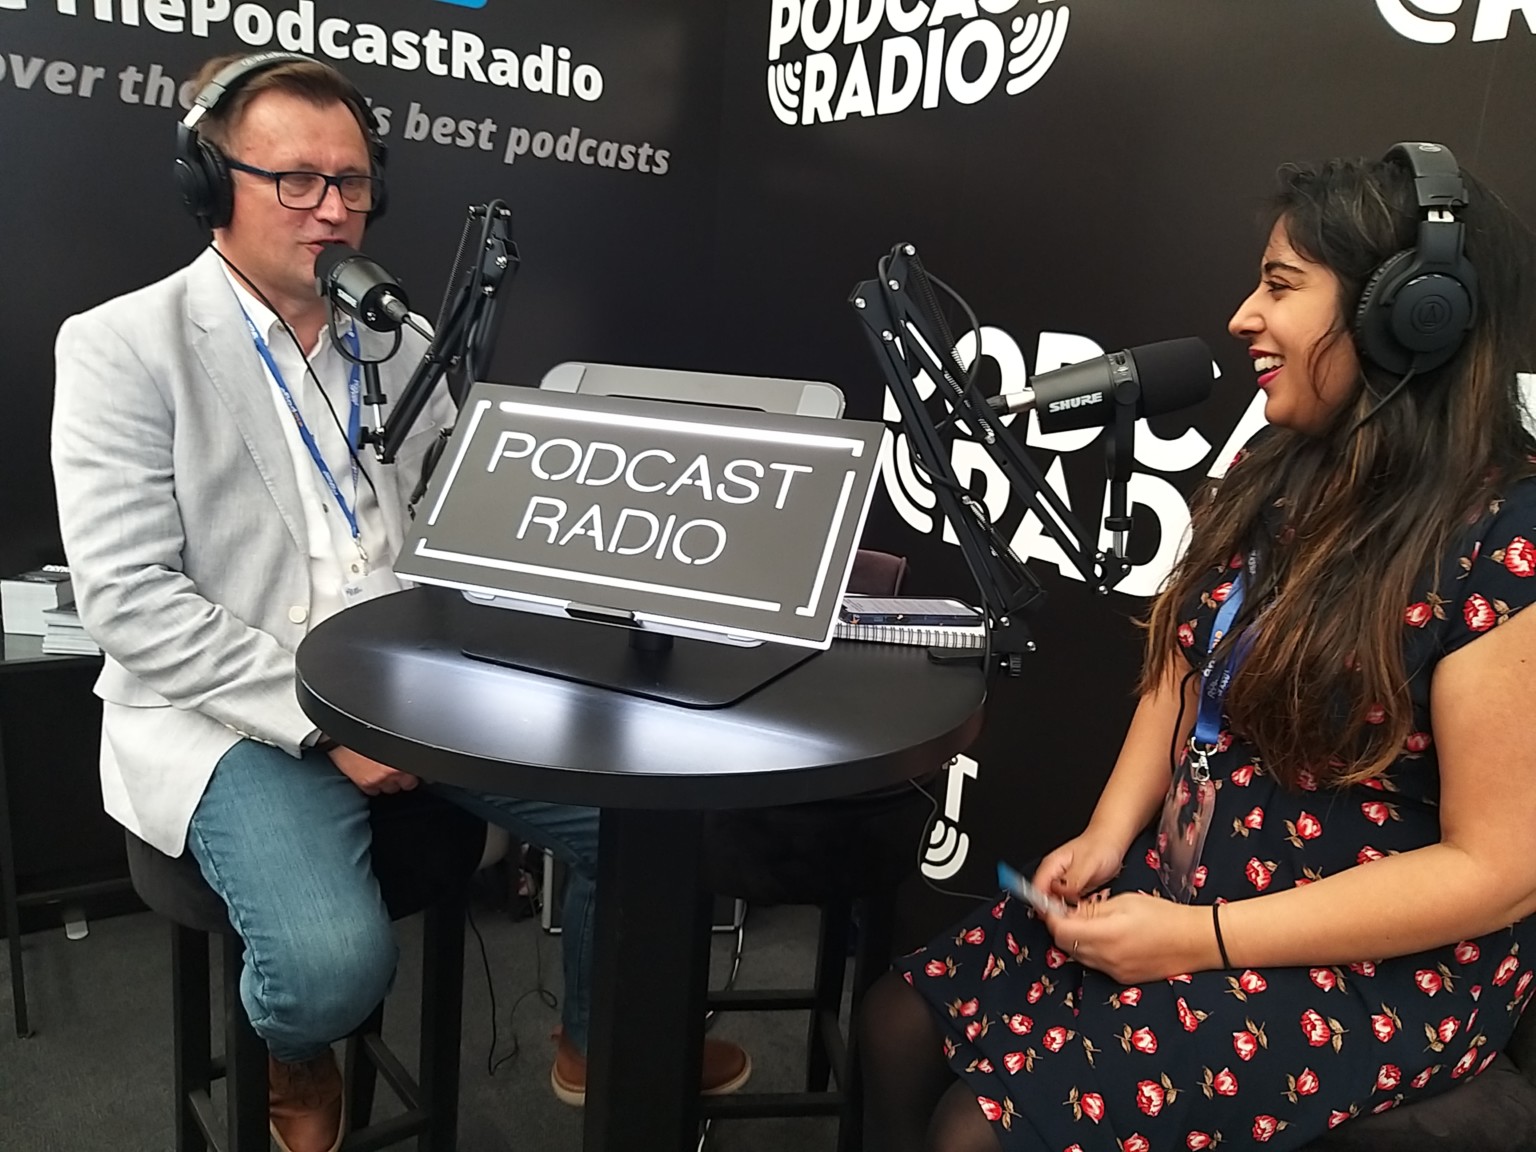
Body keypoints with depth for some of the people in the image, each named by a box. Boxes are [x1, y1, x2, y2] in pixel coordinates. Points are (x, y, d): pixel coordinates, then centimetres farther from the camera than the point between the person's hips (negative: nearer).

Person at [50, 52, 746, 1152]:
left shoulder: (399, 343, 10)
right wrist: (320, 717, -20)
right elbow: (132, 600, -13)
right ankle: (299, 1061, 13)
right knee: (334, 962, -28)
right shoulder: (123, 346, -5)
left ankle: (602, 1042, 24)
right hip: (239, 712, -4)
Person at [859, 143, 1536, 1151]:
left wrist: (1197, 939, -21)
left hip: (1383, 969, -6)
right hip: (1187, 885, 7)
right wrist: (1108, 838, -5)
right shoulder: (1279, 473, 2)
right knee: (902, 1021, 0)